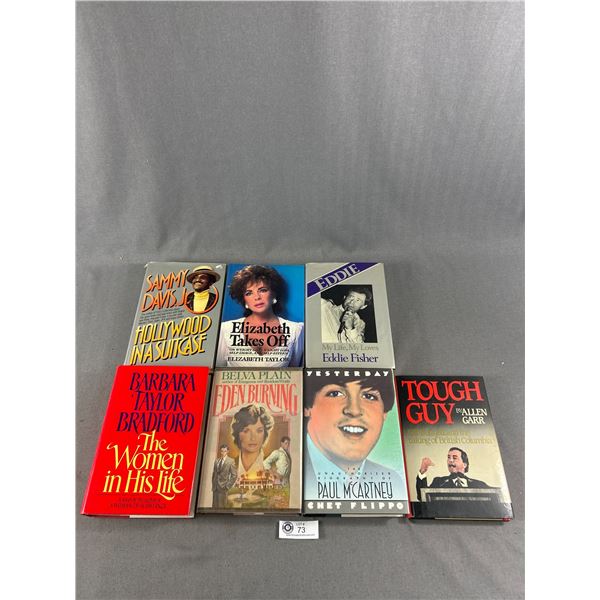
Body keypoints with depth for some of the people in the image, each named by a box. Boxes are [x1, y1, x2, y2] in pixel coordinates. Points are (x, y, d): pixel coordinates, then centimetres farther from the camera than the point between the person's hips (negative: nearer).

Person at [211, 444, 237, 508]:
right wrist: (213, 484, 9)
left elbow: (234, 475, -7)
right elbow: (214, 473, 17)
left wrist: (228, 486, -9)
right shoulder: (216, 460, 10)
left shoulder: (231, 461, -6)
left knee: (221, 506, -3)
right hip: (215, 487, 5)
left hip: (223, 487, -5)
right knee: (214, 506, 6)